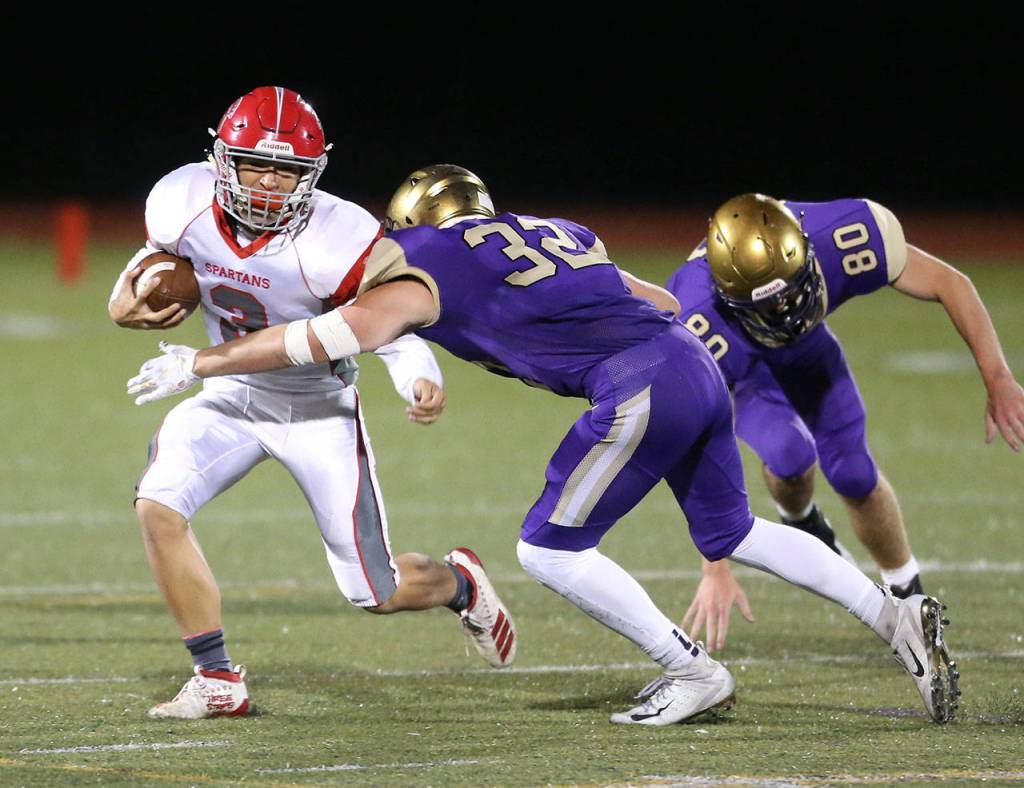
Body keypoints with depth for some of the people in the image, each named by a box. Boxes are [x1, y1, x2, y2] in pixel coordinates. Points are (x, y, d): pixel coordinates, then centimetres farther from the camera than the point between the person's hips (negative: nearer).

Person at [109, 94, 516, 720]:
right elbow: (159, 254, 8)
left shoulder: (338, 241, -29)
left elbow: (396, 328, -17)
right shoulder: (187, 205, -17)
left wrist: (422, 384, -37)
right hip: (232, 393, 4)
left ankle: (460, 585, 38)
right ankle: (218, 684, -10)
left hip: (317, 407, -4)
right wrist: (126, 302, -13)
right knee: (159, 505, -23)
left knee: (379, 592, -1)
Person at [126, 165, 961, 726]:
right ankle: (894, 613, 15)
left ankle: (692, 671, 6)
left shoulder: (420, 274, 7)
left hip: (643, 389, -8)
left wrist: (196, 363, 7)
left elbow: (327, 338, 1)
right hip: (697, 364, 8)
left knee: (551, 548, 5)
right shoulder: (551, 232, 27)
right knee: (732, 532, 23)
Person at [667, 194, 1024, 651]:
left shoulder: (840, 240, -39)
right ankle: (798, 520, 9)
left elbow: (950, 285, -24)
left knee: (853, 473, -5)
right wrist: (715, 572, -35)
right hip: (729, 361, -3)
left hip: (804, 346, 3)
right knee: (791, 456, -27)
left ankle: (907, 593, 21)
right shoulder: (702, 331, -44)